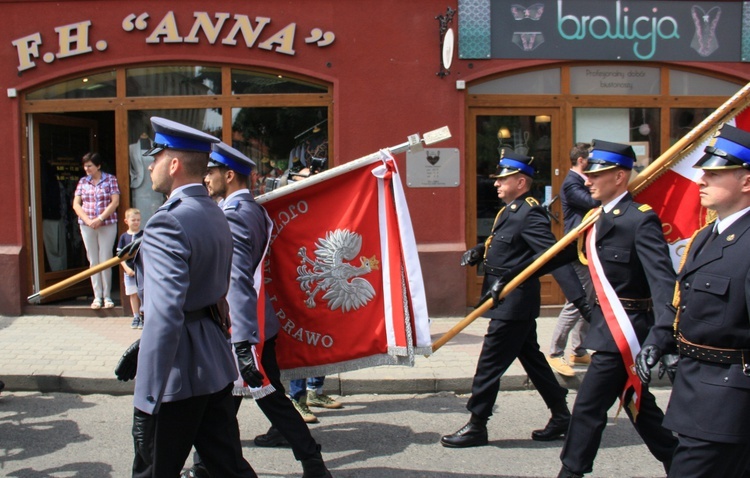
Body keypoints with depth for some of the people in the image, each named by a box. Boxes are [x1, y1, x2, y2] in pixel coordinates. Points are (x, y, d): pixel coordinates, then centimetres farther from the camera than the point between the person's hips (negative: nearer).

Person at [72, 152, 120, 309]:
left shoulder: (110, 179, 0)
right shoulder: (83, 181, 9)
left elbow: (115, 202, -7)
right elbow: (76, 204, 6)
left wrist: (100, 219, -14)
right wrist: (88, 220, -8)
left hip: (107, 224, -3)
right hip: (87, 225, 3)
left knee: (105, 260, 0)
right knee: (93, 261, 5)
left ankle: (107, 296, 8)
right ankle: (97, 296, 10)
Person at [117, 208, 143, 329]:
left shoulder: (144, 235, -1)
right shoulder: (124, 237, 3)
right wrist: (127, 268, -8)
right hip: (129, 271, 2)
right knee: (133, 294, 9)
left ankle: (143, 317, 7)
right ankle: (136, 317, 19)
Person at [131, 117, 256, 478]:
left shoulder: (167, 223, -20)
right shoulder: (216, 215, 9)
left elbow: (164, 317, -29)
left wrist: (147, 401, -28)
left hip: (180, 370, -8)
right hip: (215, 363, 9)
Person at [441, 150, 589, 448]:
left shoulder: (530, 214, -19)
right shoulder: (511, 211, 11)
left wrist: (579, 298, -29)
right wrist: (479, 251, 1)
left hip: (513, 303, -10)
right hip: (513, 302, 10)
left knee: (489, 364, -2)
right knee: (531, 358, 18)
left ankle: (476, 427, 9)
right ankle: (561, 415, 29)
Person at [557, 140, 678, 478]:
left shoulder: (641, 219, -17)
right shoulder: (600, 218, 10)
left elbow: (663, 280, -26)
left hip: (624, 330, -9)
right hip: (610, 327, 9)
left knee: (589, 408, -2)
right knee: (639, 406, 19)